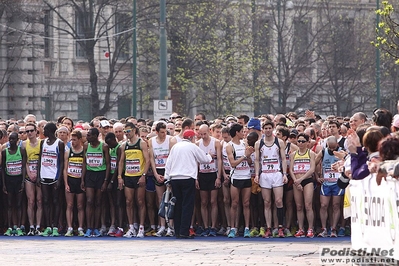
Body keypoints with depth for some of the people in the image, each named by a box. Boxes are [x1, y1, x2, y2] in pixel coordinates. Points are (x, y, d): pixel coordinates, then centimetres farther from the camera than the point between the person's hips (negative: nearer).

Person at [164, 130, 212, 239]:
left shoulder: (175, 147, 14)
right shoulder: (192, 147, 0)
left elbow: (168, 163, 13)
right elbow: (205, 159, 8)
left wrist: (167, 177, 16)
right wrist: (210, 156, 29)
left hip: (174, 178, 5)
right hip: (188, 178, -5)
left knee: (178, 205, 10)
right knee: (187, 205, -5)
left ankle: (177, 231, 10)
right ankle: (184, 232, -12)